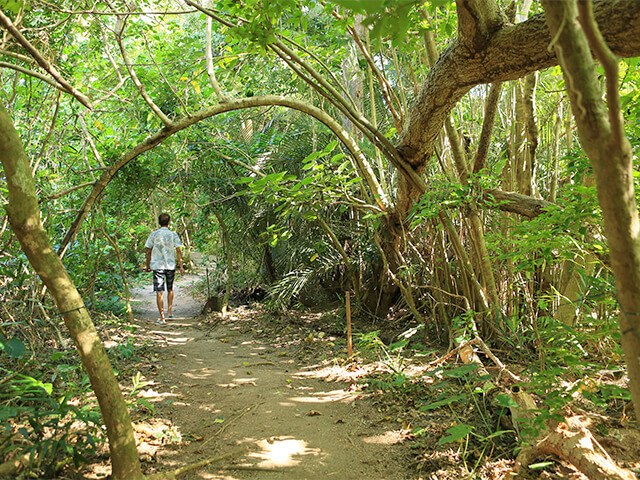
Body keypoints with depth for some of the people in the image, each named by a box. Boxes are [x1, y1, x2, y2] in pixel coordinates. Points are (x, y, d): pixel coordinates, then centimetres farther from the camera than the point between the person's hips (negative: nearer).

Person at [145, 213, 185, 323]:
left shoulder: (153, 235, -1)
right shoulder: (173, 235, -1)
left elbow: (149, 252, 2)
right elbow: (178, 251, -3)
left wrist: (148, 266, 12)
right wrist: (181, 267, 1)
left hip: (157, 266, -1)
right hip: (170, 265, 1)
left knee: (159, 292, -1)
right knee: (170, 289, 22)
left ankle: (162, 317, -3)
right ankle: (169, 312, 21)